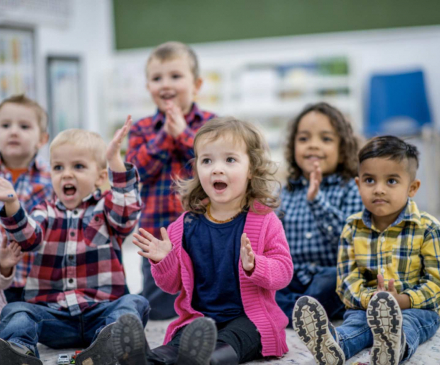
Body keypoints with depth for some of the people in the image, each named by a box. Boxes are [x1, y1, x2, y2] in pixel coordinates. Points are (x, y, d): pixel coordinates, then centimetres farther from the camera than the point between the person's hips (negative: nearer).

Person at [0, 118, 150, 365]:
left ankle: (109, 345, -56)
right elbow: (28, 237, -3)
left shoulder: (106, 209, 11)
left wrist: (115, 159, -20)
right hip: (51, 313, 2)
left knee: (134, 303, -27)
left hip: (100, 310, -2)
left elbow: (127, 213, -13)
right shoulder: (46, 213, 18)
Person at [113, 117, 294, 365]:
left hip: (248, 318, -2)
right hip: (199, 317, 2)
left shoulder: (264, 221, 1)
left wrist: (253, 266, -26)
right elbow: (172, 285, 15)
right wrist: (163, 261, -7)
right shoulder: (187, 225, 9)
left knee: (228, 342, -35)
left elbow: (283, 271, -6)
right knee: (178, 344, -30)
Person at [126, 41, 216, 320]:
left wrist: (183, 134, -14)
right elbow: (136, 171, -6)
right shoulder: (141, 129, 7)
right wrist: (164, 136, -12)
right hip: (157, 232, 2)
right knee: (159, 309, 9)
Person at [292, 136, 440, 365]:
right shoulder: (353, 228, 9)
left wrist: (403, 300, -22)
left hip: (415, 308, -3)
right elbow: (347, 277, 4)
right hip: (364, 306, 3)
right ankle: (333, 345, -64)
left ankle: (394, 346, -71)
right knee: (354, 322, -31)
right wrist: (368, 298, -19)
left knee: (407, 324, -37)